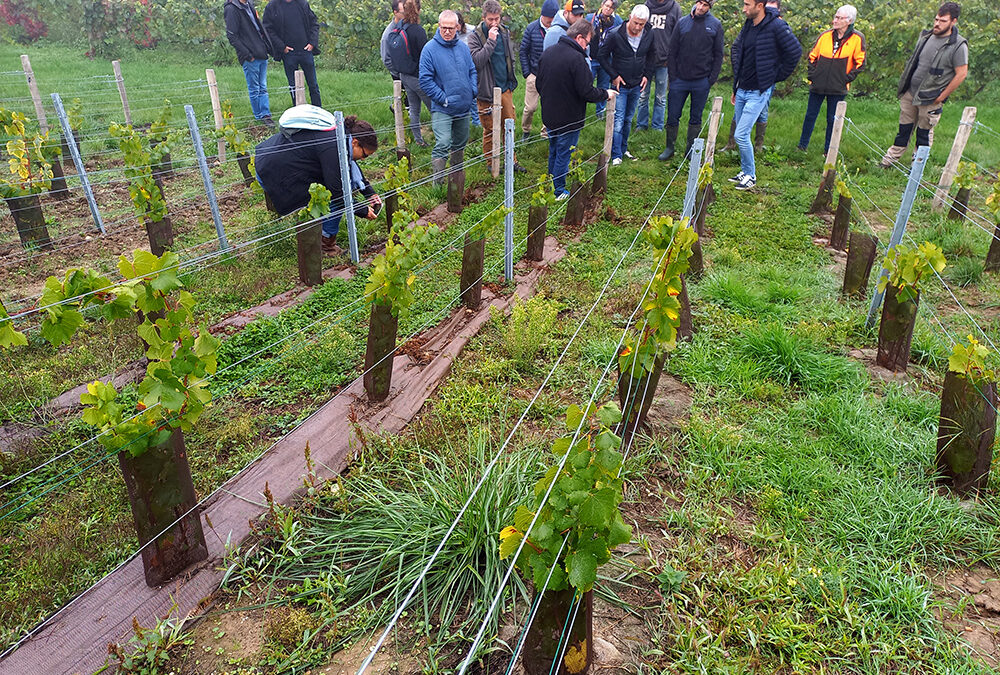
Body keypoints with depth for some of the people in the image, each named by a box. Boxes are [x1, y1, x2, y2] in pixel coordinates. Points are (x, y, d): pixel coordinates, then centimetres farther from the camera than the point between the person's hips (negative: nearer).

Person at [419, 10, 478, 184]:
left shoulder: (463, 47, 8)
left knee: (460, 144, 17)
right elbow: (425, 80, -11)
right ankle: (438, 183, -11)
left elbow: (472, 71, 17)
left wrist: (473, 92, 1)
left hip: (464, 106, 6)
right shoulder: (430, 49, -9)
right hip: (441, 109, -6)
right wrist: (443, 99, -16)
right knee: (443, 144, -16)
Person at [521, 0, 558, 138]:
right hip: (534, 74, -1)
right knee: (530, 107, 0)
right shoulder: (532, 28, -3)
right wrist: (527, 73, -2)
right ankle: (525, 131, 23)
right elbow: (523, 52, 3)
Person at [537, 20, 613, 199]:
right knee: (563, 155, 6)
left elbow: (539, 84, 12)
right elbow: (587, 92, -23)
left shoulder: (547, 53, 2)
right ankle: (559, 192, 17)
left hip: (549, 115, 8)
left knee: (553, 151, 23)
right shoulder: (577, 58, -24)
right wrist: (605, 94, -6)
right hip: (569, 119, -7)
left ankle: (551, 185, 37)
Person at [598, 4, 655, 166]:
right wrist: (614, 76, -11)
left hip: (637, 85, 4)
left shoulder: (649, 35, -4)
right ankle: (616, 155, -2)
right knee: (618, 120, -8)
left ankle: (623, 149, 28)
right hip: (620, 85, -4)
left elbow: (652, 55, 13)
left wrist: (647, 75, 3)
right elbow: (602, 55, -8)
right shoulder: (616, 35, -17)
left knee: (628, 119, 15)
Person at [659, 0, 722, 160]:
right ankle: (669, 147, 17)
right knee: (673, 116, 3)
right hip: (680, 79, 1)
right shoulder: (682, 22, 2)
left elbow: (718, 54, 4)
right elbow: (672, 51, 5)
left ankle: (691, 150, 19)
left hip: (702, 81, 0)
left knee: (696, 118, 9)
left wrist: (712, 78, -4)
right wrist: (672, 76, -2)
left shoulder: (716, 25, 1)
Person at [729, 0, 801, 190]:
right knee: (741, 134, 13)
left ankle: (751, 176, 5)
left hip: (758, 92, -7)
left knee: (741, 135, -11)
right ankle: (745, 171, 27)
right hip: (741, 90, 7)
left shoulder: (776, 26, -15)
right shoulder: (748, 25, 7)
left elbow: (795, 51, -14)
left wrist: (778, 76, -6)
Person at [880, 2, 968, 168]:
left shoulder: (958, 45, -13)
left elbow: (961, 74, -12)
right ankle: (892, 157, 24)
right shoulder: (925, 36, 6)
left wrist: (941, 97, -12)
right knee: (904, 128, 14)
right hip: (910, 92, 5)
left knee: (924, 132, 6)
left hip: (930, 98, -5)